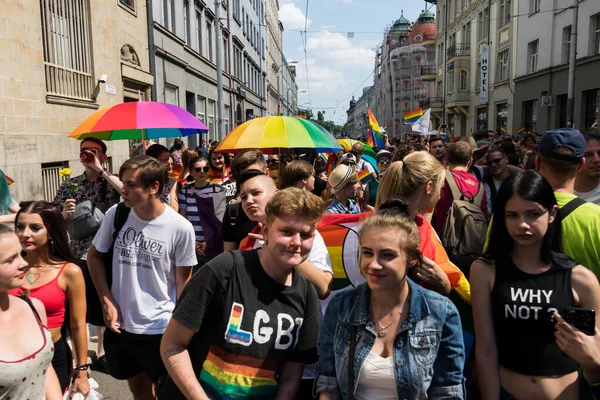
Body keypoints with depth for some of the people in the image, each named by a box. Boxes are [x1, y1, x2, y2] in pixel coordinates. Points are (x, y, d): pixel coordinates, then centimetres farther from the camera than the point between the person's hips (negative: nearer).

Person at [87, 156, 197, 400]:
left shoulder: (181, 228, -17)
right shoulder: (115, 214, -8)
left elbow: (183, 281, -8)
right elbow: (94, 256, 6)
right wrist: (107, 301, -3)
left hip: (161, 328, -3)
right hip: (121, 323, 4)